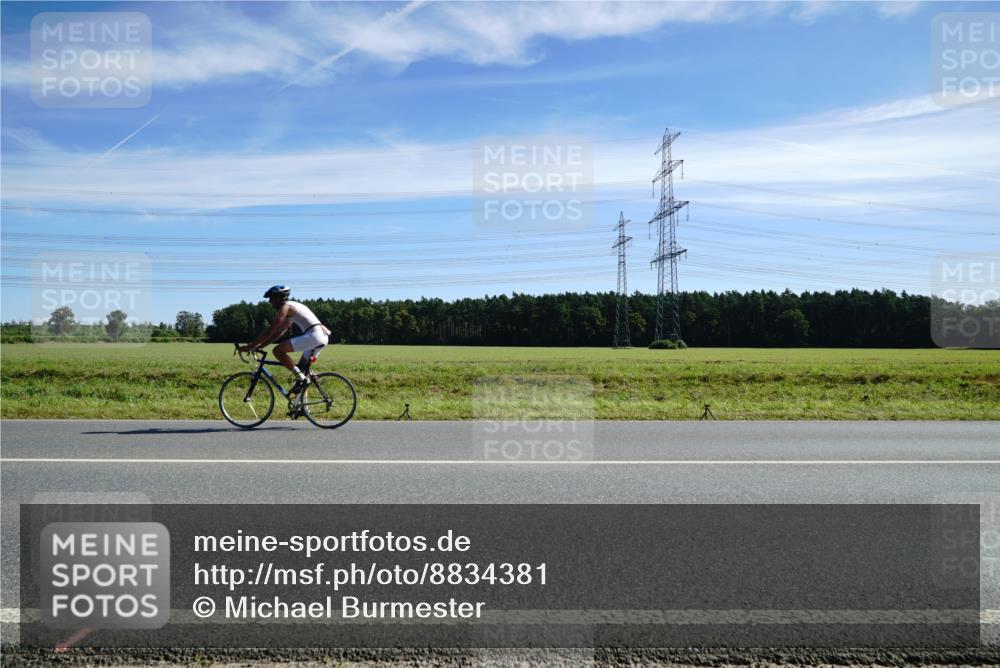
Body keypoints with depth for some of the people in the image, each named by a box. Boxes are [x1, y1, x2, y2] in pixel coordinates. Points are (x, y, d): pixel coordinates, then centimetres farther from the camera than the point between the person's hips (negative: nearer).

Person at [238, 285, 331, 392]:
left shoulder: (285, 307, -4)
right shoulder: (291, 308, 25)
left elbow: (270, 331, -9)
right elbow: (279, 332, 27)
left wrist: (250, 346, -4)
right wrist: (259, 346, 23)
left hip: (314, 335, -10)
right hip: (322, 336, 10)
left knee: (278, 350, -11)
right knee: (301, 368, 17)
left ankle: (301, 378, -10)